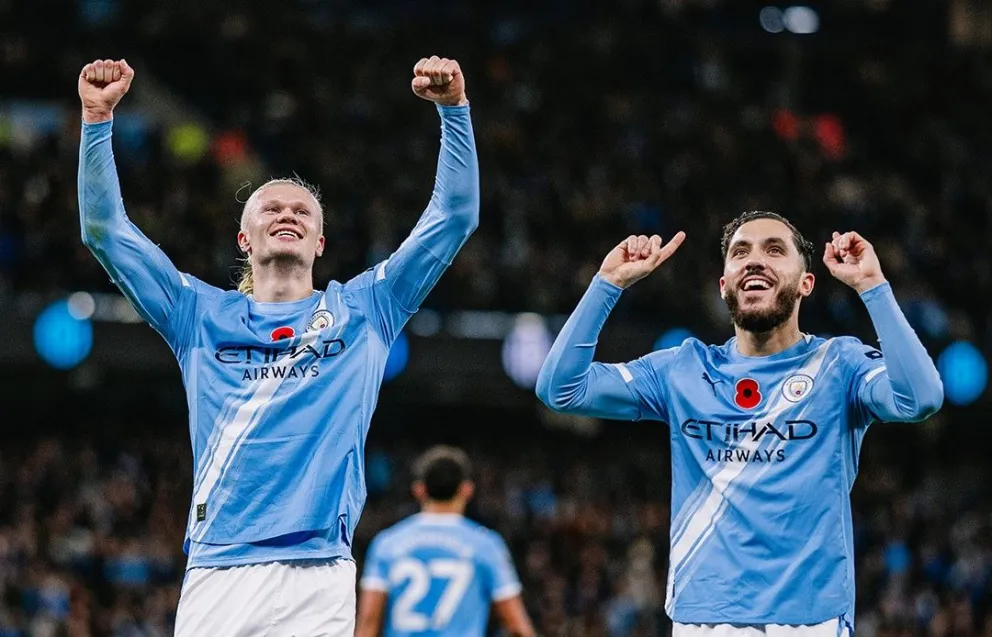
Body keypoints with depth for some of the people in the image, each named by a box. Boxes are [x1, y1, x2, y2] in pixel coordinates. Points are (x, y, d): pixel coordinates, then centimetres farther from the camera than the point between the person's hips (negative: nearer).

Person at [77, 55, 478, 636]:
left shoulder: (361, 310, 18)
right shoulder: (203, 315, 19)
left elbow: (455, 217, 14)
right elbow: (106, 230, 15)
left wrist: (454, 109, 3)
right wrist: (98, 118, 6)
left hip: (318, 573, -1)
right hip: (216, 571, 1)